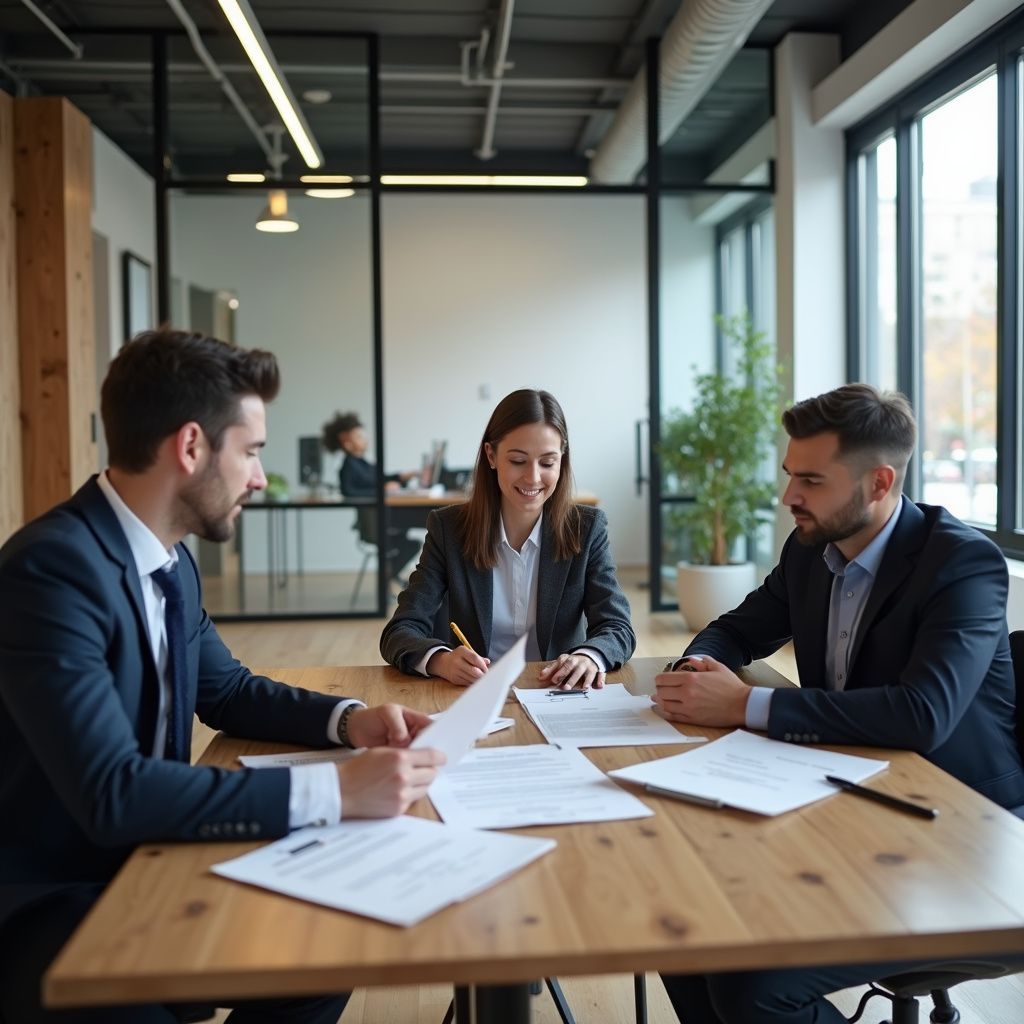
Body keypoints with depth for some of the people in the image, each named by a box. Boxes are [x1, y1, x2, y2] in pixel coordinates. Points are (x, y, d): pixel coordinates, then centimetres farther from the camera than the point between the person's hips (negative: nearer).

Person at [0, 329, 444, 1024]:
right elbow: (111, 793, -31)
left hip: (139, 864, 8)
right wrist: (334, 791, -32)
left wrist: (349, 720, -2)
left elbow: (227, 690, 16)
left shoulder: (171, 560, 4)